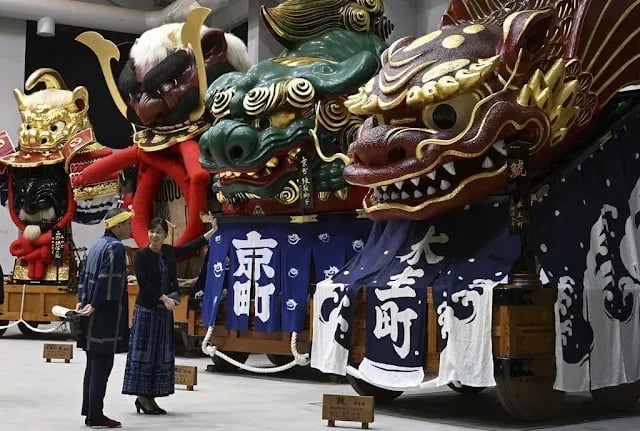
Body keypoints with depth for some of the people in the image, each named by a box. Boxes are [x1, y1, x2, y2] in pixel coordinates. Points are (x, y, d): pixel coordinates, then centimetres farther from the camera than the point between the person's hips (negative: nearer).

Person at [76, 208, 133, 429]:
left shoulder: (98, 245, 14)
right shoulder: (115, 247, -14)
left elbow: (84, 274, 16)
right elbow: (106, 280, -20)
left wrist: (82, 301, 13)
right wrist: (93, 305, -13)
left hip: (94, 317, 9)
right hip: (107, 315, -9)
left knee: (93, 364, 15)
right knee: (102, 366, -3)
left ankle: (89, 409, 23)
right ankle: (95, 416, 1)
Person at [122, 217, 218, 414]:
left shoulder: (169, 251, 8)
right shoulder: (141, 255, -8)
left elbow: (191, 246, 19)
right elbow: (143, 284, -13)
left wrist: (212, 231, 21)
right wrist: (164, 298, -18)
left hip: (164, 310, 6)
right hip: (146, 309, -6)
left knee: (161, 353, 6)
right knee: (143, 352, -3)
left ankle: (150, 397, 11)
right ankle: (142, 396, 2)